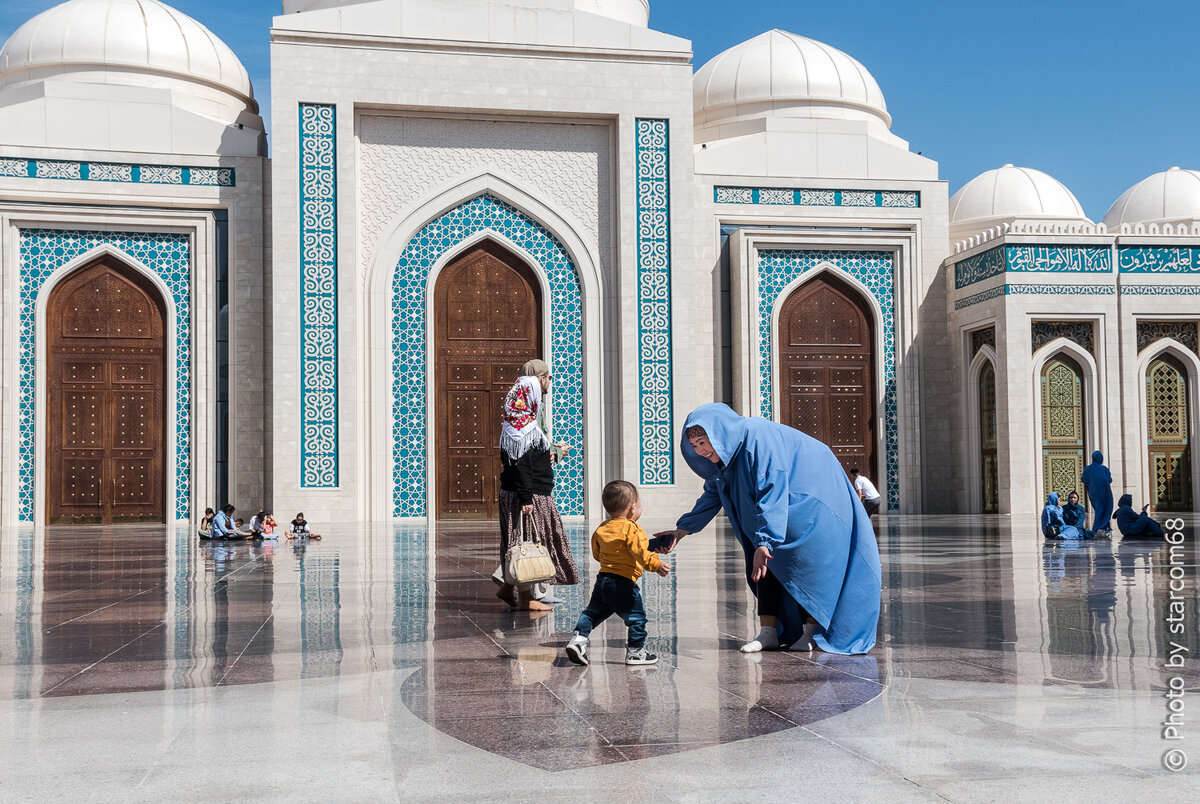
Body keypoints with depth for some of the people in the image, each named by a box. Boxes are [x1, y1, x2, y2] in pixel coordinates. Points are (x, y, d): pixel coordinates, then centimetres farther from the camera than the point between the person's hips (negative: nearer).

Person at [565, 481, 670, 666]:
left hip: (602, 578, 7)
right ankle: (635, 652, 9)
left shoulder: (601, 528, 12)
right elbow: (640, 551, -25)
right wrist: (656, 564, -33)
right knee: (636, 617, 4)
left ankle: (579, 638, 6)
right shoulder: (631, 529, -12)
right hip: (623, 582, -7)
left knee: (593, 612, 20)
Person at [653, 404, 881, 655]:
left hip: (812, 504, -9)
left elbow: (772, 491, -37)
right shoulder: (726, 452, -4)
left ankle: (813, 631, 0)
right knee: (764, 565, -1)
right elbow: (712, 494, 11)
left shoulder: (757, 438, -32)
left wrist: (764, 542, -43)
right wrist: (682, 530, 10)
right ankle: (769, 633, -1)